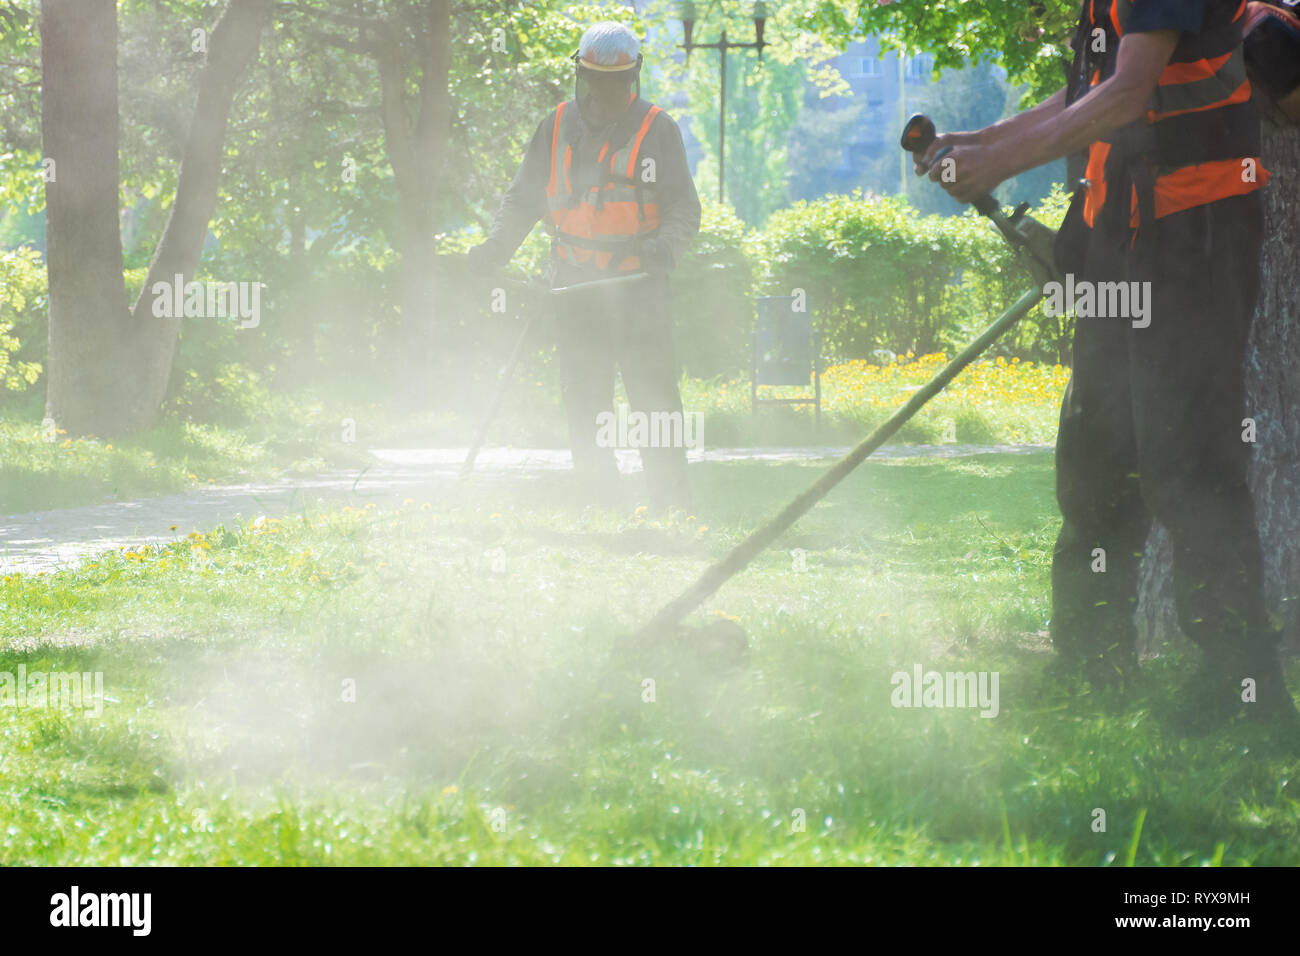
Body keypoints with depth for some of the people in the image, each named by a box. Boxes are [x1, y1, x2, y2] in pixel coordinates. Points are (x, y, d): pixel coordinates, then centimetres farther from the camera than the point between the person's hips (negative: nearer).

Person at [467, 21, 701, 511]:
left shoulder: (656, 130, 0)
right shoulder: (557, 127, 8)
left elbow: (684, 209, -2)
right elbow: (524, 198, 15)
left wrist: (664, 246, -22)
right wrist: (498, 244, -2)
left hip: (638, 282, -3)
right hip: (576, 283, 3)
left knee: (654, 395, -7)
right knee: (584, 399, 0)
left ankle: (672, 504, -3)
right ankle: (600, 504, 5)